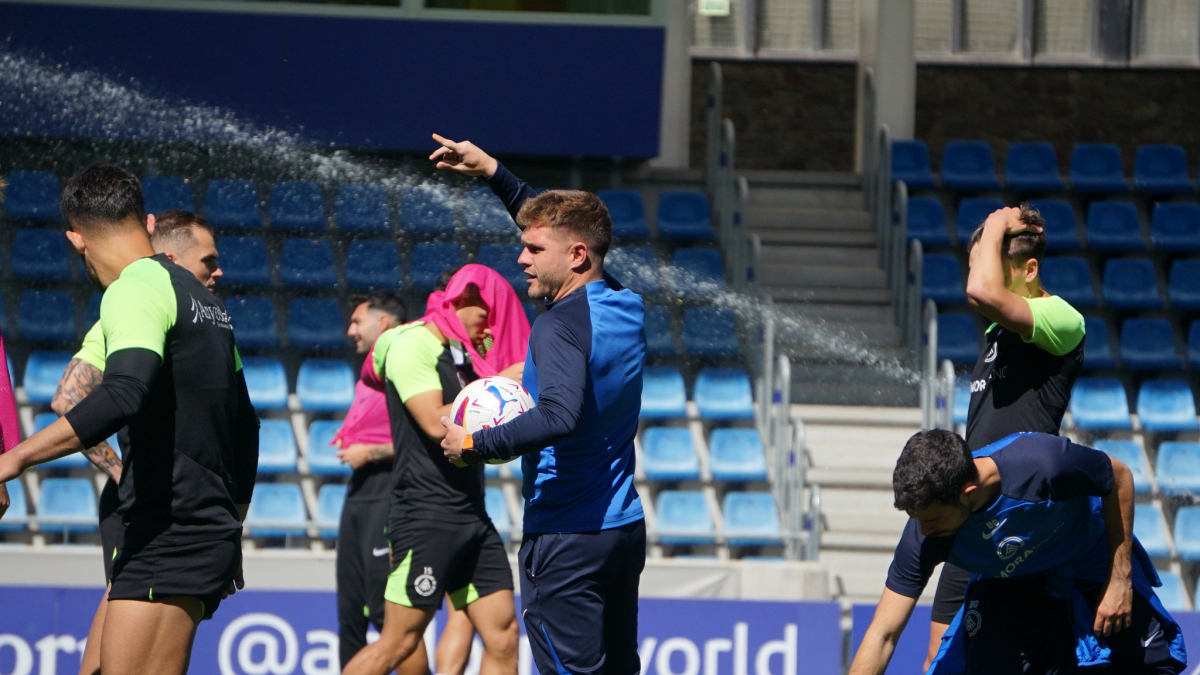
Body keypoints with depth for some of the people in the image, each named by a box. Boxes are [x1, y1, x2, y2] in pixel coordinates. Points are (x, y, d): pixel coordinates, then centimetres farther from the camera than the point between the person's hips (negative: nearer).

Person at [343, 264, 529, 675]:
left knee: (503, 638, 0)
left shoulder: (465, 352, 18)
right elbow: (437, 423, -21)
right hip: (425, 514, -9)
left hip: (472, 514, 9)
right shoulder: (412, 346, -8)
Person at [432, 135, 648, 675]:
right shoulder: (625, 305, 9)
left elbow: (559, 417, -34)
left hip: (565, 539, -9)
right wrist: (492, 172, 29)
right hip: (625, 529, 9)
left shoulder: (561, 326, -17)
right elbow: (560, 226, 26)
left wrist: (473, 445, -23)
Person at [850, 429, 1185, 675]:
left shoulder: (1041, 464, -39)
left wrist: (1120, 581, -17)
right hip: (1008, 588, 1)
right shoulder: (922, 538, -30)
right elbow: (882, 635, -25)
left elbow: (1120, 478, -18)